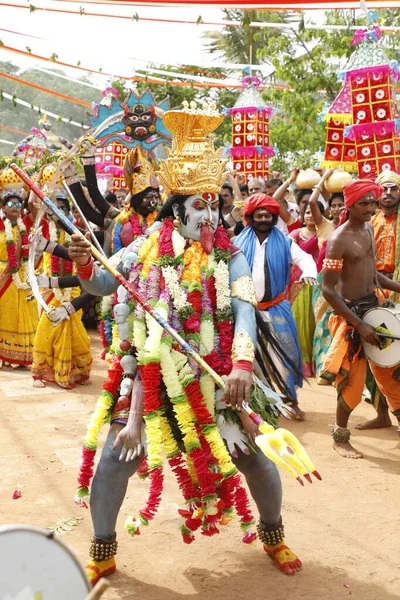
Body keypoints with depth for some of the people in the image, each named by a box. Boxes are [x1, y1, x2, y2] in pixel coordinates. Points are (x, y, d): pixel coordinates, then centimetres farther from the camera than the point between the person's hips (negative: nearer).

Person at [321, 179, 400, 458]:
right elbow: (328, 290, -21)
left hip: (374, 306, 7)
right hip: (351, 312, -7)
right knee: (353, 380, 0)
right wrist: (360, 325, -24)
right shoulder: (339, 240, -18)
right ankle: (340, 437, 18)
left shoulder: (369, 228, 6)